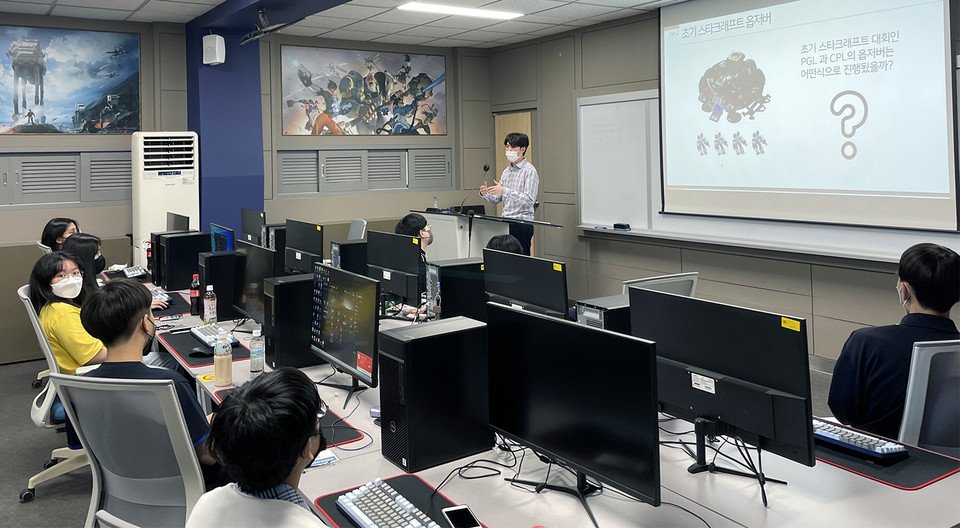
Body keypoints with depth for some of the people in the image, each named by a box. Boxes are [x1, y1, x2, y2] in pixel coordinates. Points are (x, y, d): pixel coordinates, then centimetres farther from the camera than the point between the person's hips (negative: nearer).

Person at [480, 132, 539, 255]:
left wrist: (505, 191, -27)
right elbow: (497, 199, 18)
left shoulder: (530, 170, -8)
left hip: (522, 224, -7)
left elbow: (529, 200, -20)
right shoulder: (507, 171, 16)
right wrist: (485, 194, -4)